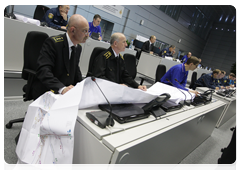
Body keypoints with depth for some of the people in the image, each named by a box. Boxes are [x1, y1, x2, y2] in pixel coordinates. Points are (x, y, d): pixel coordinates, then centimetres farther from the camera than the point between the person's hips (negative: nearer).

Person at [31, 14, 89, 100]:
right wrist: (61, 88, -39)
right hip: (46, 92, -6)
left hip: (67, 91, 7)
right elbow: (43, 70, -24)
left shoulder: (78, 48, 9)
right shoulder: (52, 42, -14)